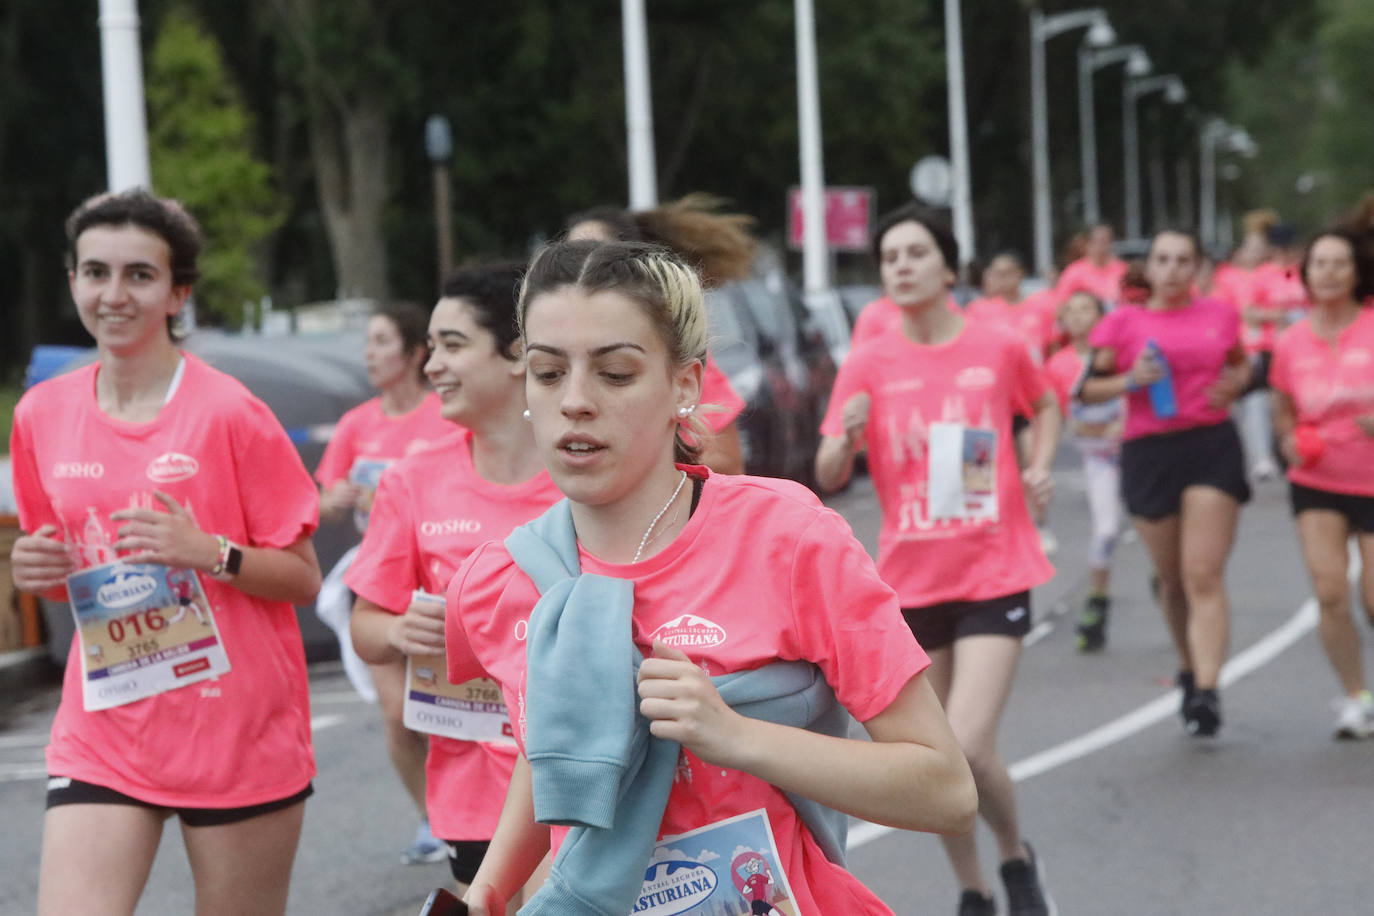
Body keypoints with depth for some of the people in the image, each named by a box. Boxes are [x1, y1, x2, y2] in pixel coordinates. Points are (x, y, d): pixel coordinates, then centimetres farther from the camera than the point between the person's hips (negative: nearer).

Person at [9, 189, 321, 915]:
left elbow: (303, 578, -4)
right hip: (102, 737, 3)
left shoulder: (229, 413, -8)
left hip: (239, 737, -3)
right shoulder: (42, 416, 5)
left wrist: (206, 550, -20)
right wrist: (38, 570, -3)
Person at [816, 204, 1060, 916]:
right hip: (911, 581, 2)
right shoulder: (868, 364, -1)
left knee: (967, 748, -16)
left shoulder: (999, 348, -2)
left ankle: (1016, 857, 13)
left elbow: (1044, 406, 20)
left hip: (995, 572, -2)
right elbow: (827, 477, -5)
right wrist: (847, 438, -26)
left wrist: (1040, 468, 2)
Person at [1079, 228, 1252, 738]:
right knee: (1172, 579, 10)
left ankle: (1206, 691, -16)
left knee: (1205, 576, -11)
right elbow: (1086, 390, 4)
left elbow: (1241, 364, 25)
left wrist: (1234, 383, 3)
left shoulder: (1219, 315, 8)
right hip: (1148, 452, 1)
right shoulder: (1122, 323, 3)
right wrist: (1131, 380, -13)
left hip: (1213, 447, 0)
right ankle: (1188, 670, 33)